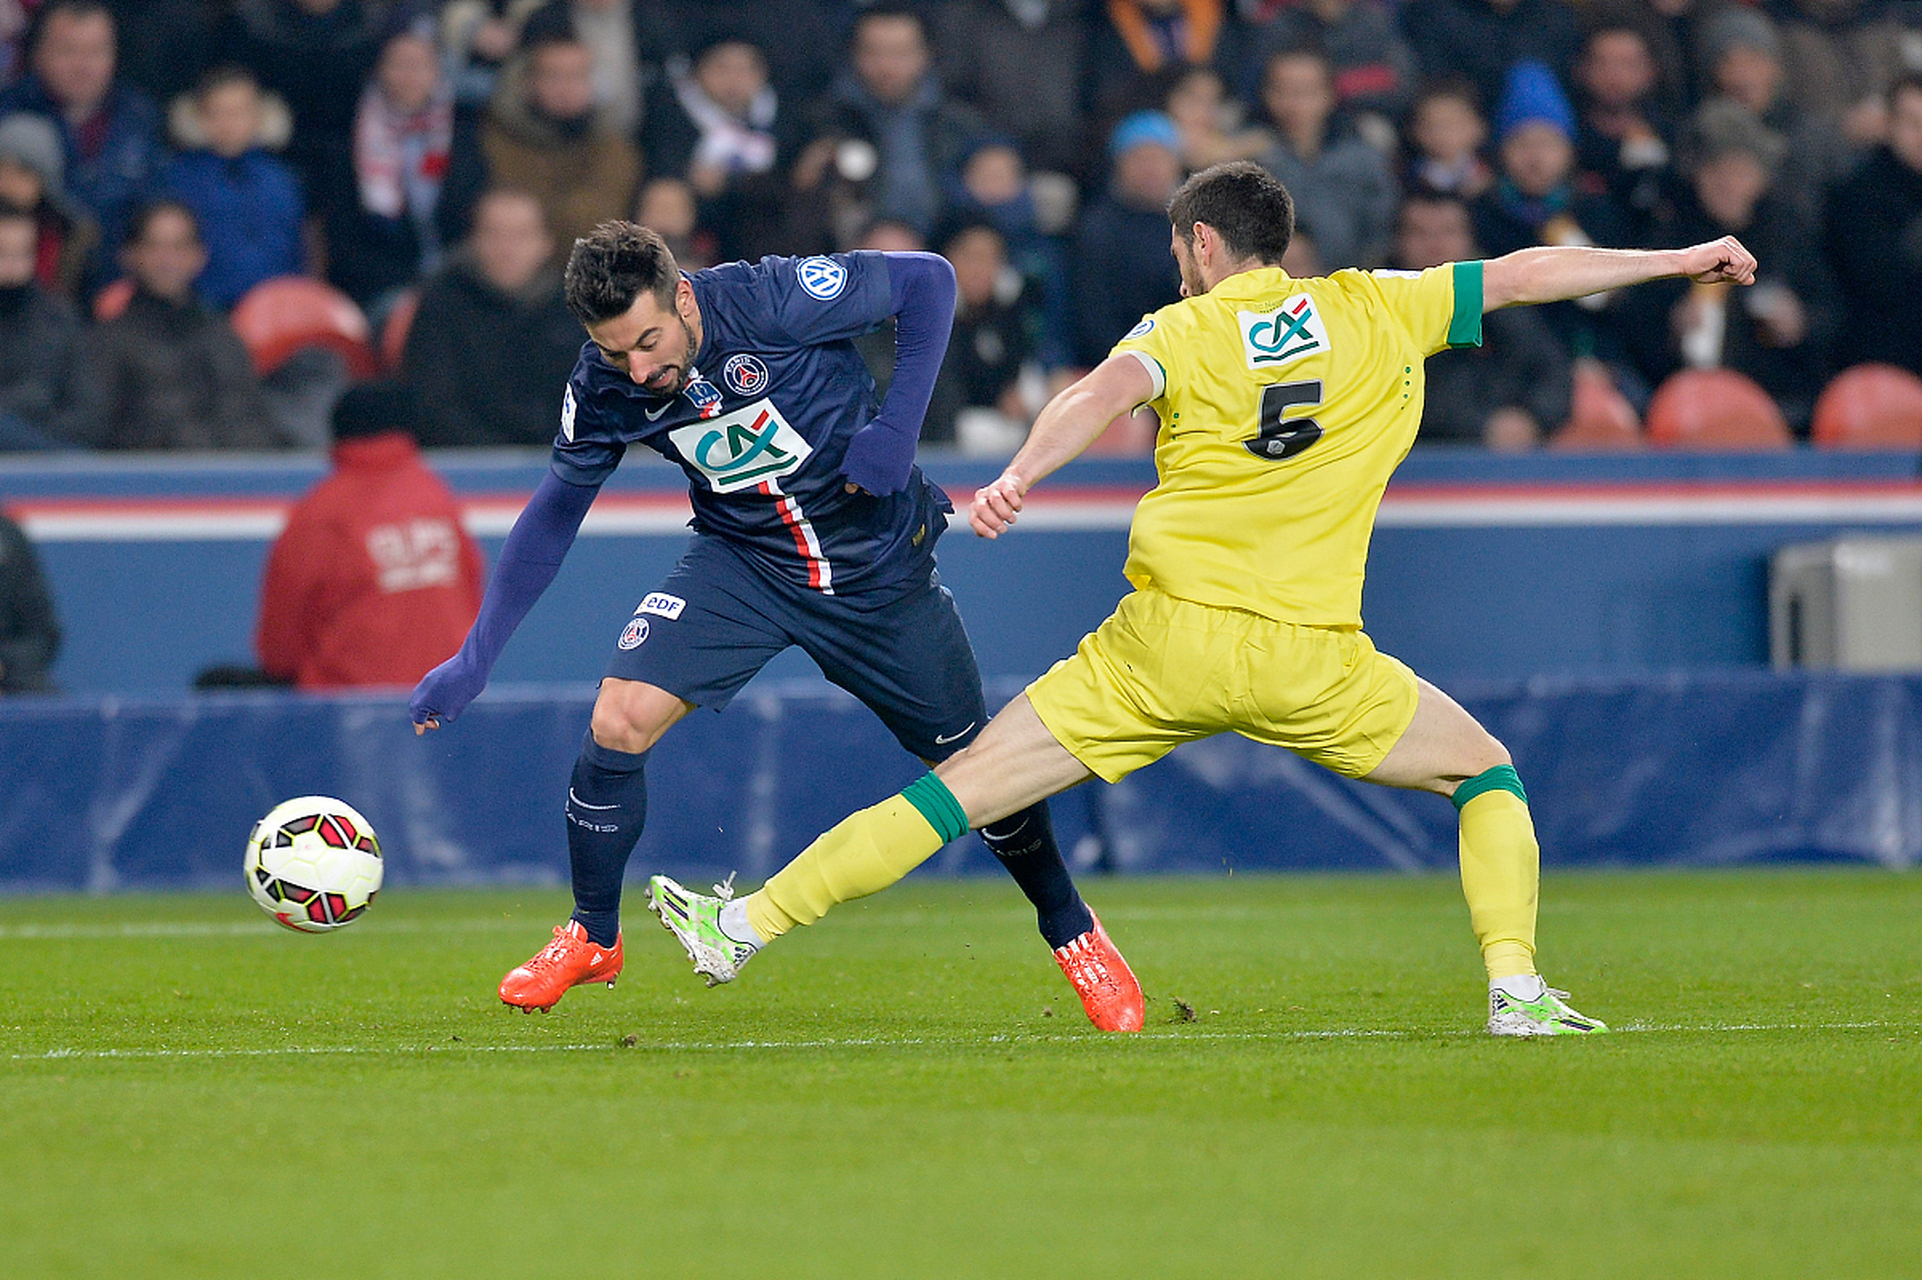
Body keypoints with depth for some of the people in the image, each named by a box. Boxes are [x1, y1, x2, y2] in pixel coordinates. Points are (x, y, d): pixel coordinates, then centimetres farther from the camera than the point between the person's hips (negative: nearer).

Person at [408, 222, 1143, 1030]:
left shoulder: (771, 299, -29)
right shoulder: (604, 390, -17)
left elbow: (928, 280, -16)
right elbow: (553, 515, -2)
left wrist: (897, 424, -25)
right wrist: (475, 659, -6)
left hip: (878, 564, -2)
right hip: (741, 561, 2)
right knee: (618, 721, -17)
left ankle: (1069, 928, 32)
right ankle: (591, 939, 5)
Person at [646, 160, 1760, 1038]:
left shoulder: (1185, 329, 7)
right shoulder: (1374, 310, 11)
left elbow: (1110, 388, -14)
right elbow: (1527, 275, 15)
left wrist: (1019, 478, -30)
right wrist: (1679, 260, 26)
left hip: (1166, 642, 0)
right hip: (1310, 657, 0)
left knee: (962, 787, 5)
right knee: (1488, 774, 20)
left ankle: (748, 925, 3)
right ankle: (1516, 988, 2)